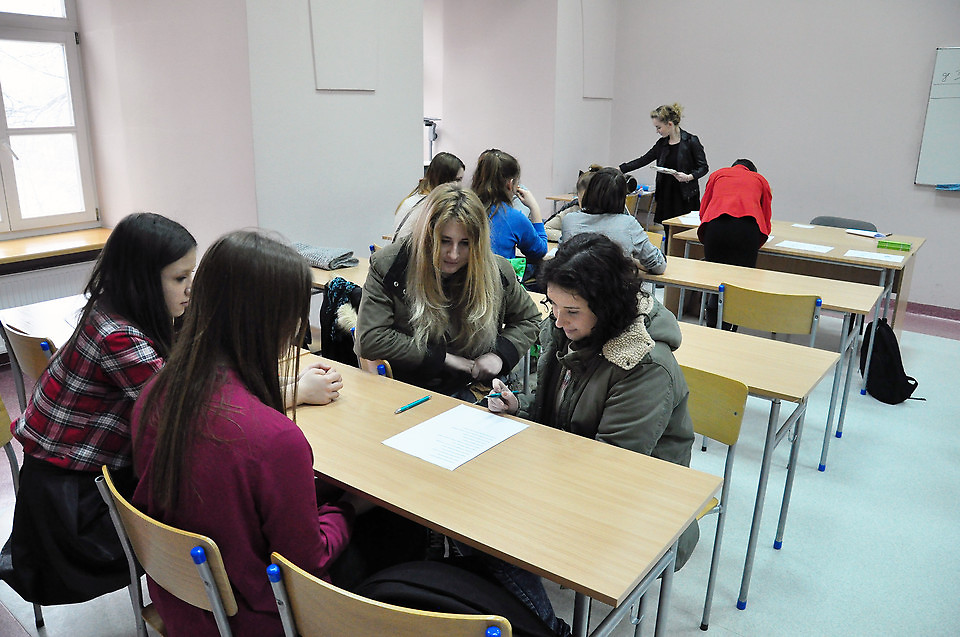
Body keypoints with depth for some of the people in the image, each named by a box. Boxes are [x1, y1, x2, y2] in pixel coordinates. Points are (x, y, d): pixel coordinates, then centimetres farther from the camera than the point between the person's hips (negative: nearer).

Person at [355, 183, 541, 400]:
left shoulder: (497, 272, -1)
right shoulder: (388, 266, -9)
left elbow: (529, 319, 17)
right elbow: (369, 340, -15)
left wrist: (500, 354, -4)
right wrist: (444, 358, -13)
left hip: (471, 390, 2)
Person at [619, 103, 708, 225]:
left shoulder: (691, 141, -6)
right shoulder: (662, 143, 10)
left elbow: (703, 167, -3)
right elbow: (643, 160, 15)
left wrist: (689, 177, -20)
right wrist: (619, 169, 12)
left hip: (686, 197, -5)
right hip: (666, 196, 5)